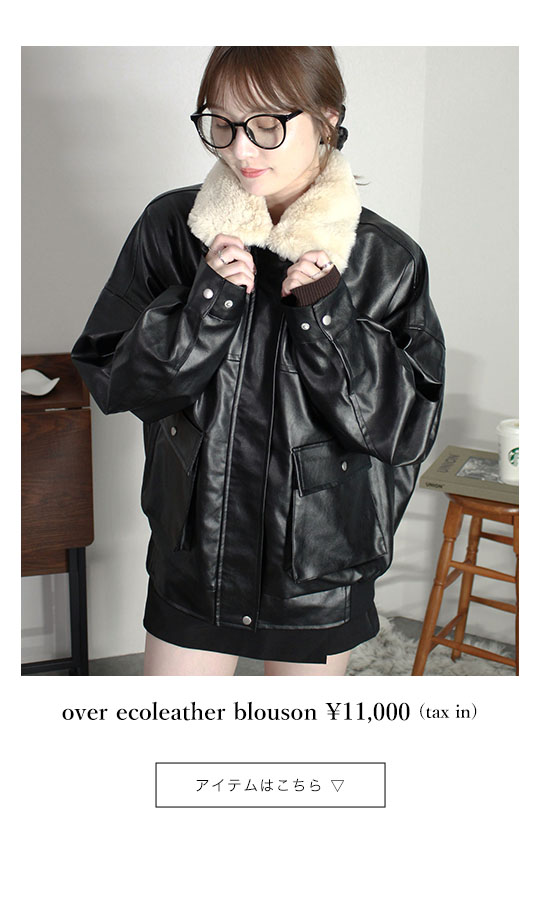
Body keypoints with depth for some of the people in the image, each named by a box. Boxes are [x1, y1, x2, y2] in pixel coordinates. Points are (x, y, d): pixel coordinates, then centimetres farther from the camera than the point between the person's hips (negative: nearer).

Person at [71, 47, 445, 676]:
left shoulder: (386, 259, -10)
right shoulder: (170, 227, -6)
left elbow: (411, 428, -10)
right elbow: (106, 378, -5)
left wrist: (328, 314, -23)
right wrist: (205, 304, -20)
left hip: (321, 559, 0)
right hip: (194, 548, 1)